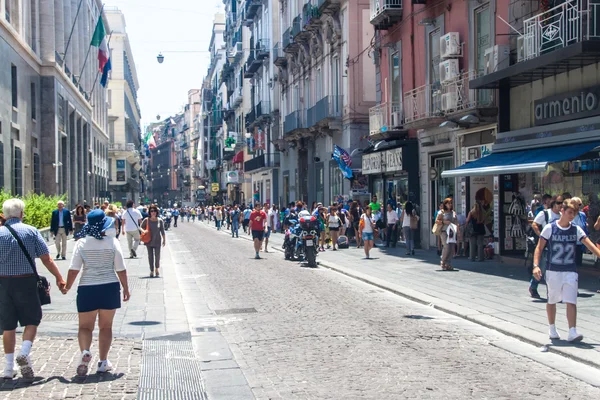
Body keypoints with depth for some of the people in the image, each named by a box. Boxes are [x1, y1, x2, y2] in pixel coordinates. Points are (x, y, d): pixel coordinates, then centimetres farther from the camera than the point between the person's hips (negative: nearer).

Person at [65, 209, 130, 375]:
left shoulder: (82, 243, -5)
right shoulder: (112, 242, -4)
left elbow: (74, 269, -7)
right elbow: (120, 269, -3)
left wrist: (67, 287, 8)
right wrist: (125, 288, 9)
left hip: (87, 288, 0)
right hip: (110, 287, 1)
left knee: (85, 326, 9)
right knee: (106, 326, 13)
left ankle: (85, 351, -18)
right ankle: (103, 362, 16)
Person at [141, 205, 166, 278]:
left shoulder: (160, 220, -3)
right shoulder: (146, 220, -5)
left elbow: (162, 231, 3)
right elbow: (141, 227, 9)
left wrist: (164, 239, 4)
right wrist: (143, 231, -12)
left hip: (157, 241, 0)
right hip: (149, 241, 0)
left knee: (157, 255, 4)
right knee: (150, 256, 5)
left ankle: (157, 269, 27)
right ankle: (152, 271, 14)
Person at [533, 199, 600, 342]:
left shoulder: (576, 230, 2)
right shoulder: (550, 228, -5)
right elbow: (539, 248, -5)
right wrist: (536, 265, -18)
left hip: (570, 271, 1)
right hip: (553, 271, -1)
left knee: (571, 302, -9)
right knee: (551, 301, 12)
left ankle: (572, 332, -12)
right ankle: (552, 328, 29)